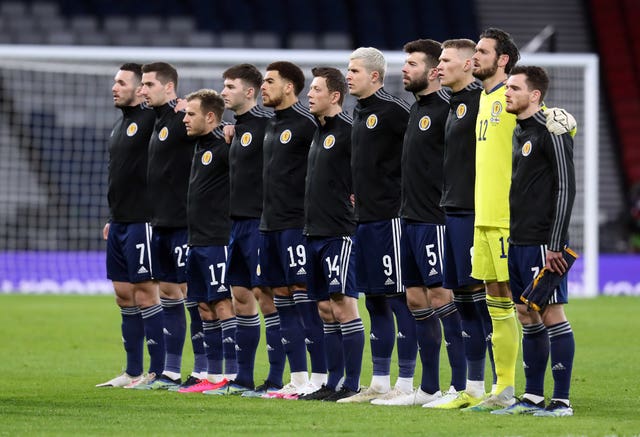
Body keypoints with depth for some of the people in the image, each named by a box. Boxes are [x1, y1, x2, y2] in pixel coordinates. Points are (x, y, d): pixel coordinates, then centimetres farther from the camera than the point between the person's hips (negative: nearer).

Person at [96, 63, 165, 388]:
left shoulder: (151, 119, -10)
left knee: (145, 293, -6)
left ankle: (157, 371, -1)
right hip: (120, 224, 9)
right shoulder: (119, 125, 17)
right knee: (124, 294, 10)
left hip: (142, 222, -9)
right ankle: (132, 372, 15)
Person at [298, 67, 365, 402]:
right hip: (314, 231, 9)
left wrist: (355, 197, -10)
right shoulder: (319, 132, 17)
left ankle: (351, 384, -7)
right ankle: (333, 382, 13)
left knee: (343, 305, -9)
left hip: (338, 232, -9)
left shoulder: (348, 129, -10)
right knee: (326, 309, 10)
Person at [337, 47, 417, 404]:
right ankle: (380, 383, 17)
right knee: (375, 301, 12)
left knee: (399, 298, -6)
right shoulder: (359, 113, 16)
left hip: (390, 217, -9)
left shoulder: (393, 109, -11)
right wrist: (359, 194, 14)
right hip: (365, 218, 9)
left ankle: (406, 384, -3)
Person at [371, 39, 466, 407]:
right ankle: (429, 389, 15)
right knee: (417, 300, 10)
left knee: (441, 297, -9)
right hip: (411, 219, 10)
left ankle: (461, 387, -6)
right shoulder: (417, 108, 16)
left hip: (434, 221, -10)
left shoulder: (445, 109, -13)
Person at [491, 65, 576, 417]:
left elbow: (566, 187, -14)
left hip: (542, 242, -9)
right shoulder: (517, 133, 16)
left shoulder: (551, 132, -11)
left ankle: (561, 401, -5)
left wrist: (555, 244, -18)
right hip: (517, 242, 9)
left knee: (551, 314, -7)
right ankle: (533, 397, 16)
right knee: (527, 316, 11)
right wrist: (509, 236, 17)